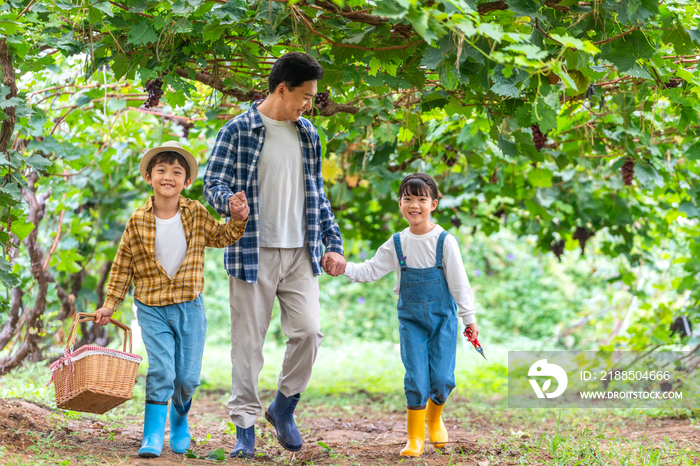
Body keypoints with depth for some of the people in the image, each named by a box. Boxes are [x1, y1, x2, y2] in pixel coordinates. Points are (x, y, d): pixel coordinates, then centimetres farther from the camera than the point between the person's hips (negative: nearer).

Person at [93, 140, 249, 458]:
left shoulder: (196, 214, -2)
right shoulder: (138, 221, -6)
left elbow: (221, 237, 10)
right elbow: (123, 265, 2)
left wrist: (237, 219, -10)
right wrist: (110, 305, 2)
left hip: (189, 306, 2)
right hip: (152, 308, -2)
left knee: (188, 377, 7)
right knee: (161, 369, -14)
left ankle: (180, 419, 36)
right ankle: (153, 435, -5)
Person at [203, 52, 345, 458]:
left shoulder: (308, 134, 15)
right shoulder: (238, 131, -3)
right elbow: (214, 184, -5)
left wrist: (333, 243, 14)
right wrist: (230, 201, -28)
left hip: (301, 253, 4)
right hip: (253, 253, -4)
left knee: (308, 331, -7)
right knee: (248, 341, -1)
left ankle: (284, 407, 15)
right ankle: (245, 427, 7)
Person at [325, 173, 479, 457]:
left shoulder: (444, 241, -7)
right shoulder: (396, 244, 1)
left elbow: (459, 282, -3)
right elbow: (371, 270, 4)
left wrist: (469, 318, -1)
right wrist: (345, 268, -12)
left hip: (443, 318, -1)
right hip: (411, 319, 1)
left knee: (442, 378, -4)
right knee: (416, 379, -6)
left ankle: (434, 417, 27)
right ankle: (415, 437, 5)